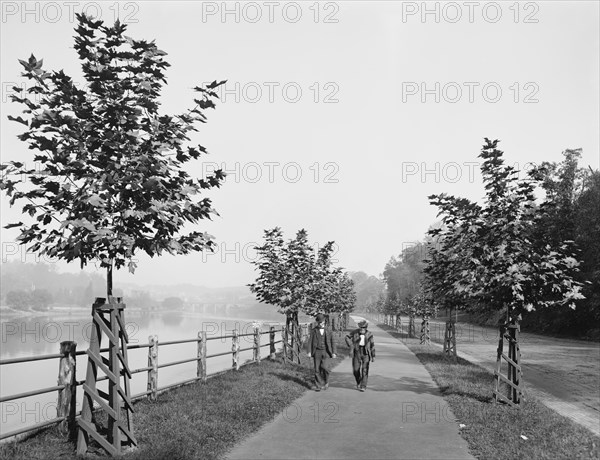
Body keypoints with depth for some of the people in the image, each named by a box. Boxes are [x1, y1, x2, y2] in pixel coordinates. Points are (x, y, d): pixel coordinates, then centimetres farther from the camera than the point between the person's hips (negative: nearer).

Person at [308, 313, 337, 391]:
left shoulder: (328, 330, 4)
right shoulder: (314, 330, 2)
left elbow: (332, 342, 6)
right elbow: (310, 341, 0)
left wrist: (333, 352, -2)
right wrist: (309, 352, -9)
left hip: (326, 352, -1)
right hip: (317, 352, 1)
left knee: (325, 367, -17)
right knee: (317, 370, 0)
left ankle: (326, 382, 8)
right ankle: (318, 386, 10)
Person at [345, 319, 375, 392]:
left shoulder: (369, 334, -3)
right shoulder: (355, 332, -5)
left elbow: (372, 345, 3)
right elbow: (347, 337, 6)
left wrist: (373, 356, 4)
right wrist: (351, 345, -8)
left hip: (366, 354, -1)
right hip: (357, 353, 1)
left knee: (365, 370, -9)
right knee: (356, 370, -1)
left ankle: (363, 386, -4)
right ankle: (358, 382, 26)